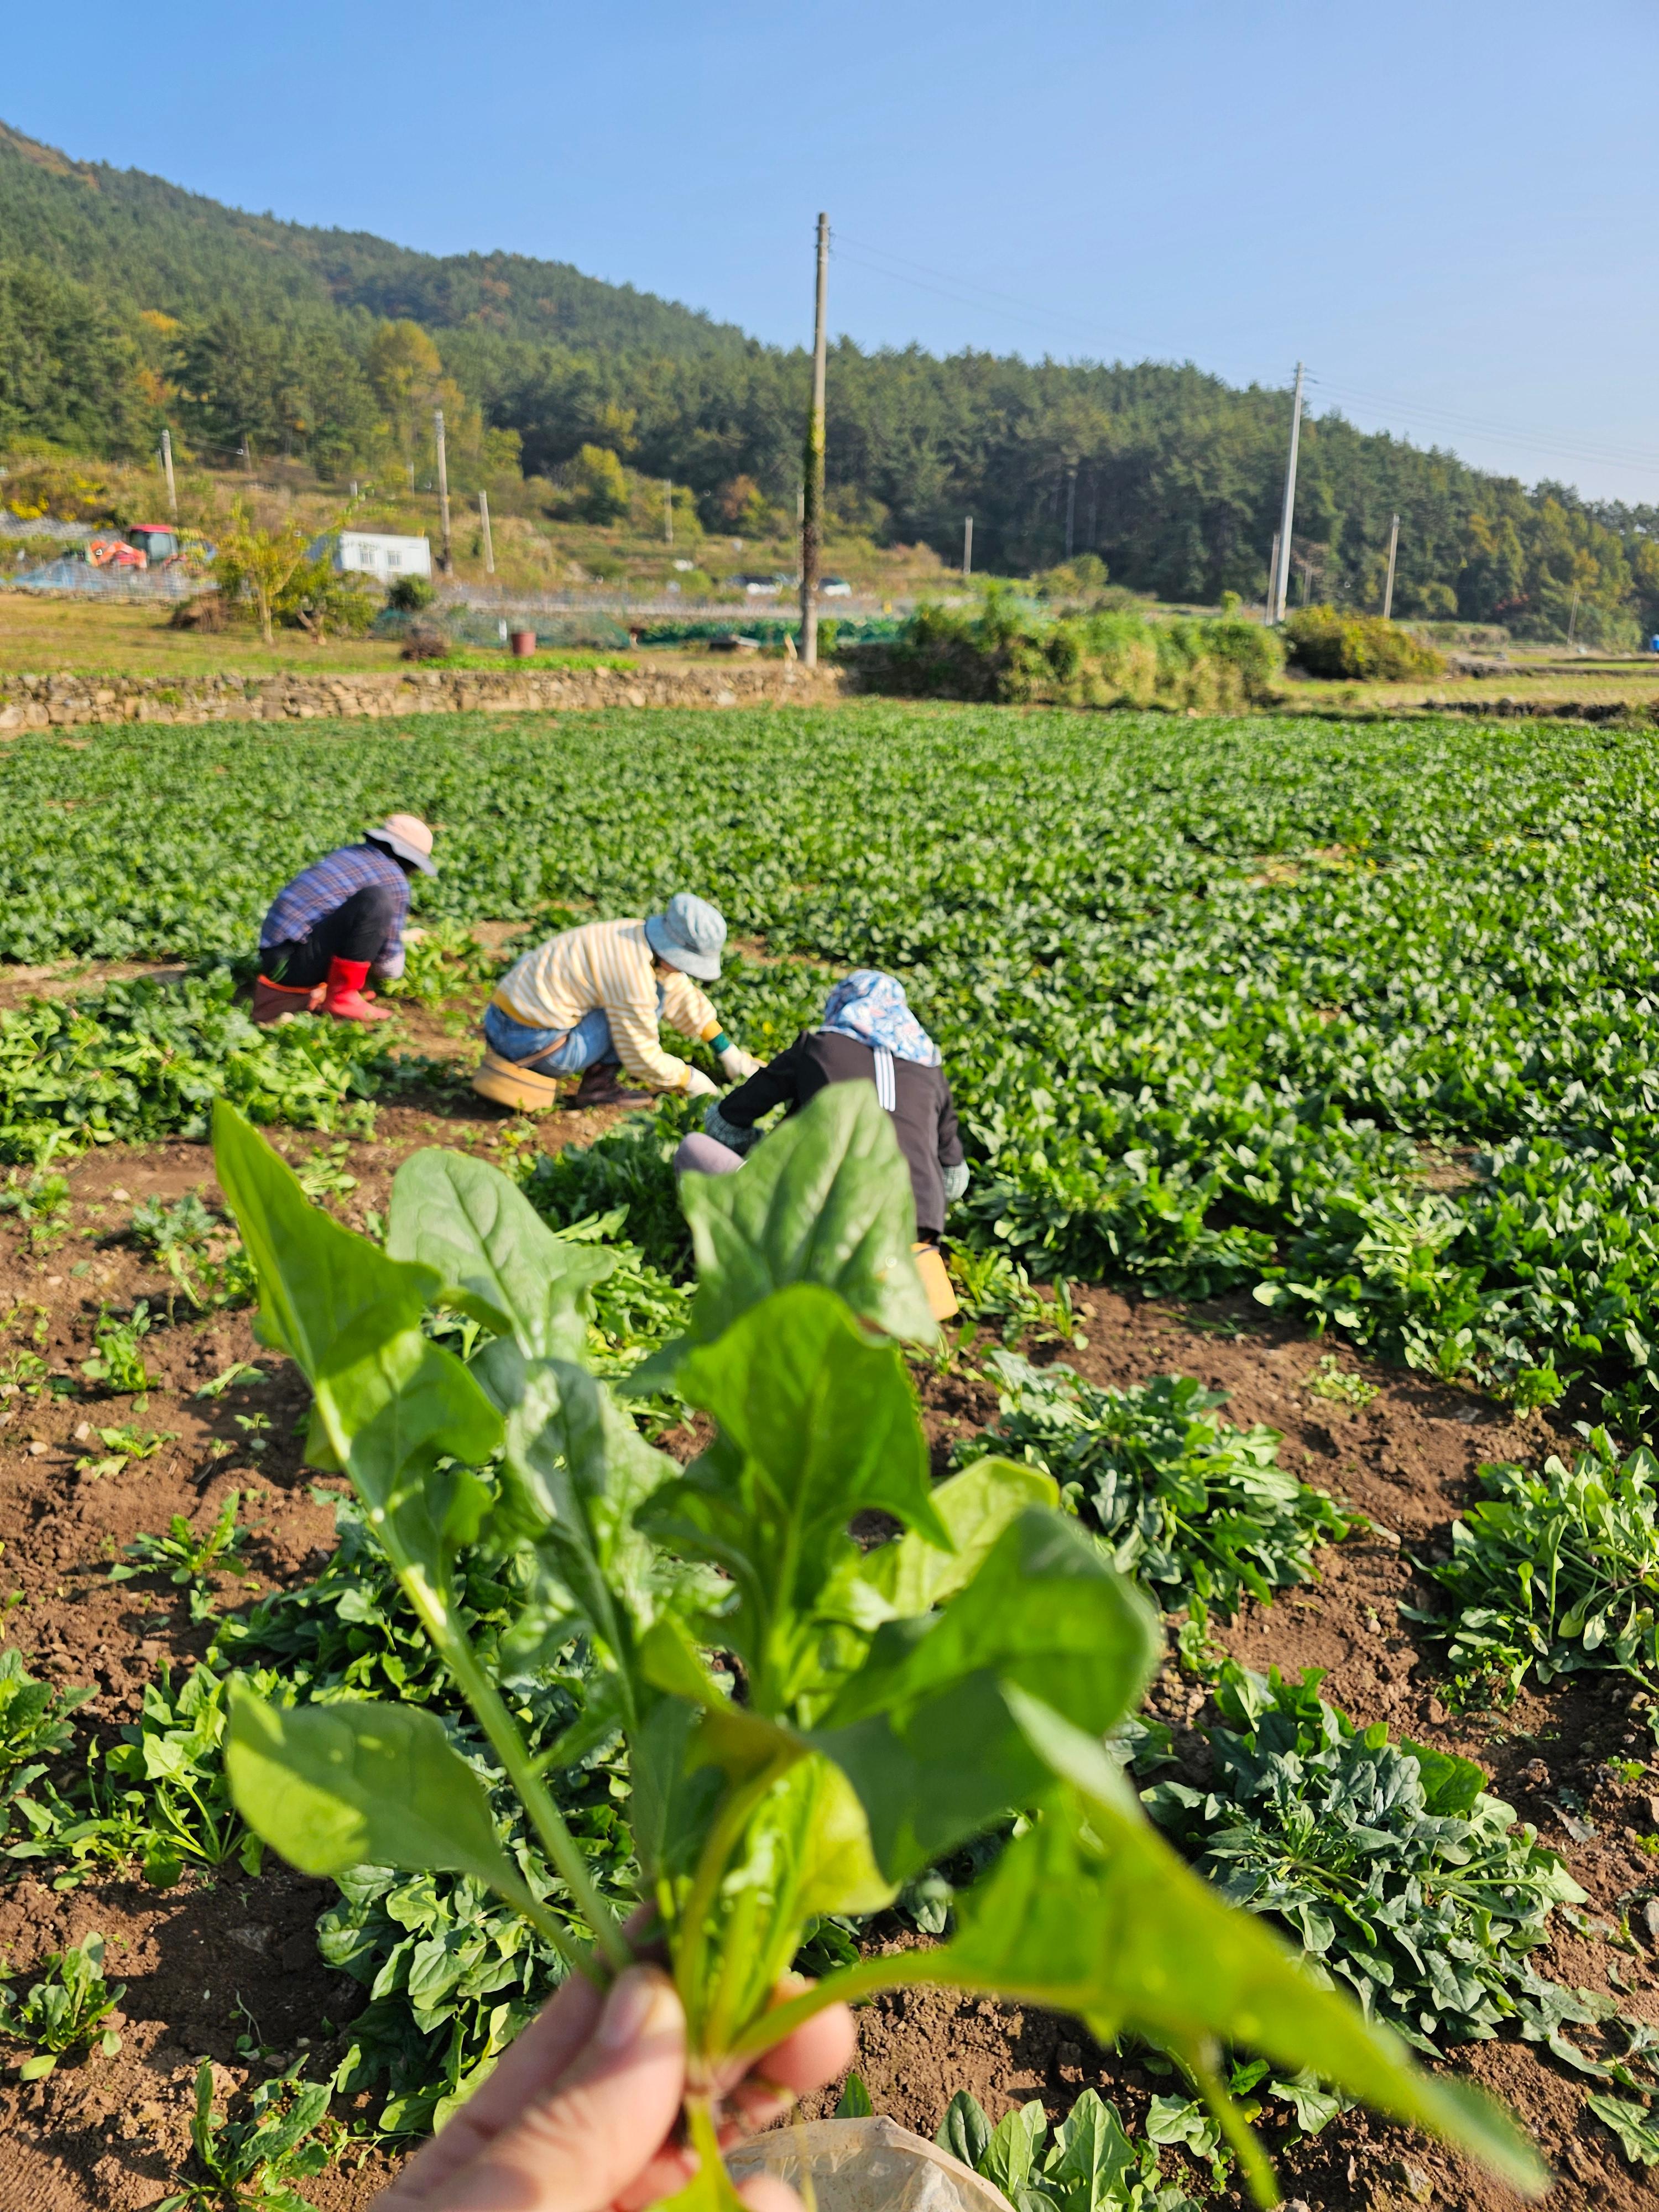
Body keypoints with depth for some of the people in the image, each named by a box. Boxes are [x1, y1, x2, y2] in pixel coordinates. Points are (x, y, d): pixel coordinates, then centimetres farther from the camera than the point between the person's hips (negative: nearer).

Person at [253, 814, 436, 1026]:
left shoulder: (350, 853, 19)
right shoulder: (395, 879, -4)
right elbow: (389, 967, -1)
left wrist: (407, 935, 49)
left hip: (274, 952, 9)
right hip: (293, 961, -9)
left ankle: (287, 990, 11)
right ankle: (342, 998, -13)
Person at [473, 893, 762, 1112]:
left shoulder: (641, 937, 7)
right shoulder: (634, 976, -21)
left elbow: (685, 999, 19)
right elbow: (643, 1059, -12)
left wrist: (729, 1053, 23)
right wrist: (690, 1079, 4)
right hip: (531, 1043, -9)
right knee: (649, 1001, -9)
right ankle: (597, 1085, 1)